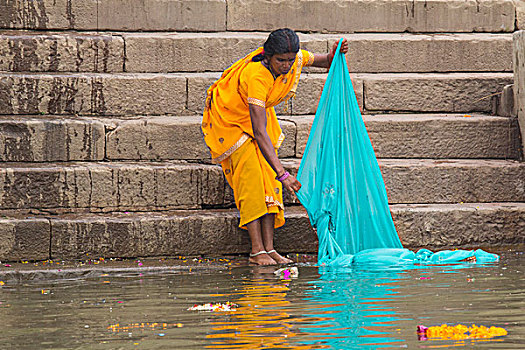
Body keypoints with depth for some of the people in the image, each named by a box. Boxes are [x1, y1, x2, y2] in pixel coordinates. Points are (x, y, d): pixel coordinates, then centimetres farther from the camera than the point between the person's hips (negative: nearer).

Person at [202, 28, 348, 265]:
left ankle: (269, 248, -7)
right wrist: (282, 173, -52)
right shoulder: (256, 76, -41)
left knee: (269, 179, -4)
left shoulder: (294, 58, -21)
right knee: (251, 176, -18)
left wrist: (334, 55, -26)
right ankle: (257, 251, -19)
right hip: (228, 119, -7)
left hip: (259, 114, 7)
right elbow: (259, 133, -45)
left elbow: (325, 62, 1)